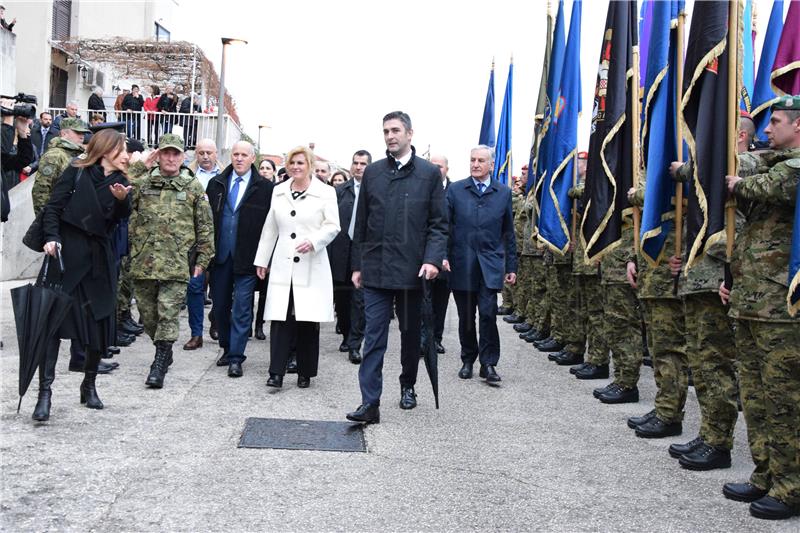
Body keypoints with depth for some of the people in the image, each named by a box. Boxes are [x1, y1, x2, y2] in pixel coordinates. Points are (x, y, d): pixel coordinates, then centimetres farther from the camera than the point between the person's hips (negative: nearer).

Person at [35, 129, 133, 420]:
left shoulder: (121, 182, 10)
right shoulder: (76, 172, 0)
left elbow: (120, 218, -3)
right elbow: (53, 208, -4)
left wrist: (121, 199, -23)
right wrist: (52, 238, -18)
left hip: (98, 259, 4)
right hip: (66, 255, -4)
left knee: (100, 325, 6)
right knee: (54, 320, -8)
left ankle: (89, 385, 24)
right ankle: (45, 390, -7)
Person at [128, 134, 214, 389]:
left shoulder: (194, 187, 6)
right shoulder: (142, 183, 10)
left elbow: (205, 226, 7)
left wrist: (202, 259, 2)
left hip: (175, 264, -3)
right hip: (143, 262, 3)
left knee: (168, 315, -7)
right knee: (147, 315, 11)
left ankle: (159, 364, -1)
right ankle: (164, 352, 32)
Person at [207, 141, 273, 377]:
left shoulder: (264, 188, -3)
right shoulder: (216, 184, 8)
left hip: (247, 258, -4)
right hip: (220, 255, 4)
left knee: (241, 309, -2)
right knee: (220, 305, 12)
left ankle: (236, 358, 2)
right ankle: (227, 349, 28)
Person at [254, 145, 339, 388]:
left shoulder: (325, 193, 1)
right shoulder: (278, 192, 12)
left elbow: (333, 226, -1)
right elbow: (270, 228, 17)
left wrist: (313, 241, -18)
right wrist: (262, 259, 18)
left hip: (311, 268, -3)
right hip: (283, 266, 3)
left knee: (308, 320, 2)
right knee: (280, 318, -4)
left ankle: (305, 373, 13)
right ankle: (276, 372, -4)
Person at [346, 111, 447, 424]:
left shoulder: (429, 173, 2)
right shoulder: (372, 173, 8)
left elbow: (438, 223, 0)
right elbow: (361, 223, 10)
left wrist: (433, 259, -14)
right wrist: (357, 265, 8)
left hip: (412, 269, -1)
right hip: (376, 269, 1)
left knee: (411, 333, 14)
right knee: (374, 337, -3)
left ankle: (407, 386, 34)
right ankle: (370, 404, -3)